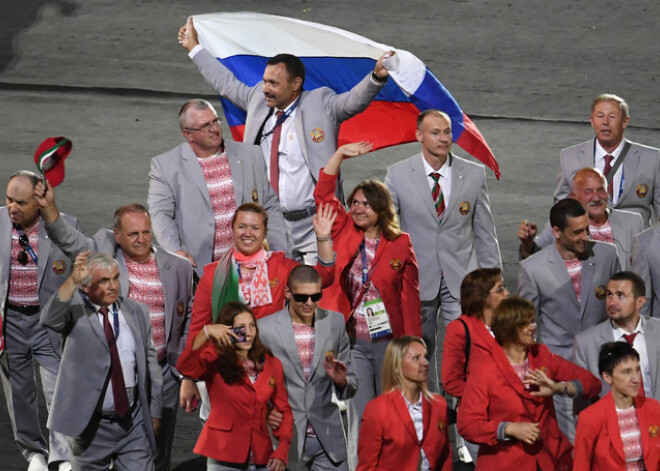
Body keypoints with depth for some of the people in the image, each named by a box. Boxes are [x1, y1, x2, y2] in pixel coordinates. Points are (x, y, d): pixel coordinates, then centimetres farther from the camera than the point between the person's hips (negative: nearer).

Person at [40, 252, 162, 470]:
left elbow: (150, 361, 13)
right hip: (89, 425, -2)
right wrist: (73, 281, -39)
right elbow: (49, 319, -28)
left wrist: (154, 411, 12)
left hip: (133, 421, 3)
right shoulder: (74, 309, -5)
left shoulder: (136, 311, 7)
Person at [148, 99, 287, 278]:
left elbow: (270, 208, 18)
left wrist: (281, 255, 9)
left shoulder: (250, 155, 14)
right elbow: (160, 214, 1)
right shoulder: (165, 165, 6)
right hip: (198, 268, -2)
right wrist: (175, 251, -16)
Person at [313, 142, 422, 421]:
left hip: (389, 341, 0)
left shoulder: (400, 244, 1)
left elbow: (410, 296, 0)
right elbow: (323, 195, 0)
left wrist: (412, 345, -5)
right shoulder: (345, 233, 5)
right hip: (351, 340, 0)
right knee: (360, 415, -3)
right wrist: (340, 154, -7)